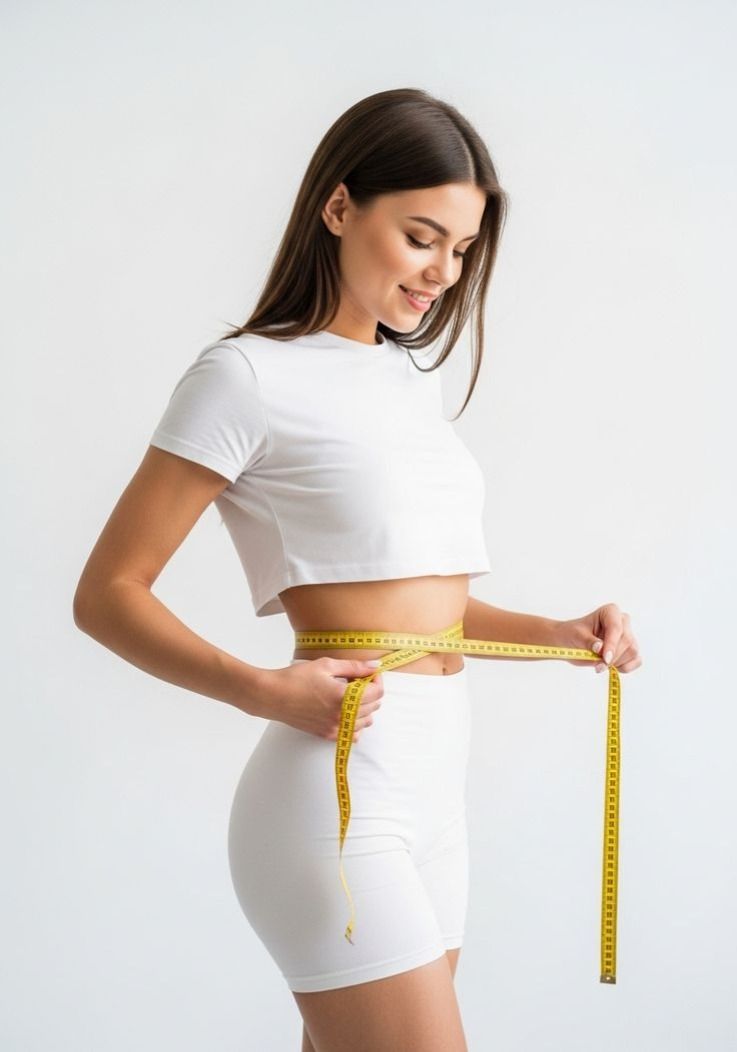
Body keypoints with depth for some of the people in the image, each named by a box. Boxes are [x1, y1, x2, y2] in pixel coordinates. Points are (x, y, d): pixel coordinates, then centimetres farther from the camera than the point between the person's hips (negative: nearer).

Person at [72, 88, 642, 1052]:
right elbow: (107, 594, -8)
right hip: (336, 790, -7)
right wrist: (263, 690, -22)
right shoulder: (250, 375, -6)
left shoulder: (412, 378, 18)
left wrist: (553, 634, 8)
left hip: (435, 781, 8)